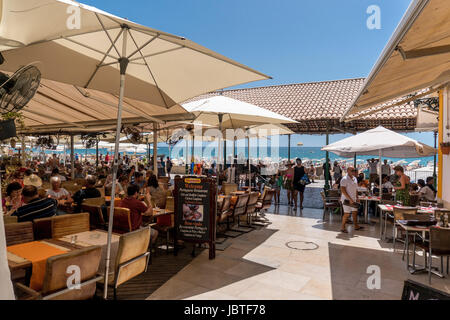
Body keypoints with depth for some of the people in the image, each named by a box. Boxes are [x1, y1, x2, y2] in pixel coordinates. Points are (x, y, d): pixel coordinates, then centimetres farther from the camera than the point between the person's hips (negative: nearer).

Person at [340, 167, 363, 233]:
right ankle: (342, 227, 9)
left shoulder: (355, 179, 10)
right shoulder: (344, 179, -16)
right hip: (346, 199, -8)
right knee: (347, 213, -4)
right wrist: (350, 199, -22)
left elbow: (356, 189, 19)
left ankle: (356, 226, 28)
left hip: (353, 199, 8)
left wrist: (357, 197, 10)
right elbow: (343, 190, -21)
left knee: (355, 212, 15)